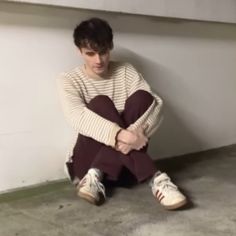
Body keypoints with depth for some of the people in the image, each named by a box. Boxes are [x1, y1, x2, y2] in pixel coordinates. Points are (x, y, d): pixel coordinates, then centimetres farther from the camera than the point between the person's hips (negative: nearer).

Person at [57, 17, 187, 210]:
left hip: (127, 152, 2)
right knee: (99, 103, -27)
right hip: (90, 159, -1)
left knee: (141, 97, -20)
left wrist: (134, 133, -33)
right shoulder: (69, 80, -4)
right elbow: (79, 117, -24)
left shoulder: (126, 71, 3)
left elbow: (155, 104, -12)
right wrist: (119, 134, -41)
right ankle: (154, 177, -34)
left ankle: (97, 175, -29)